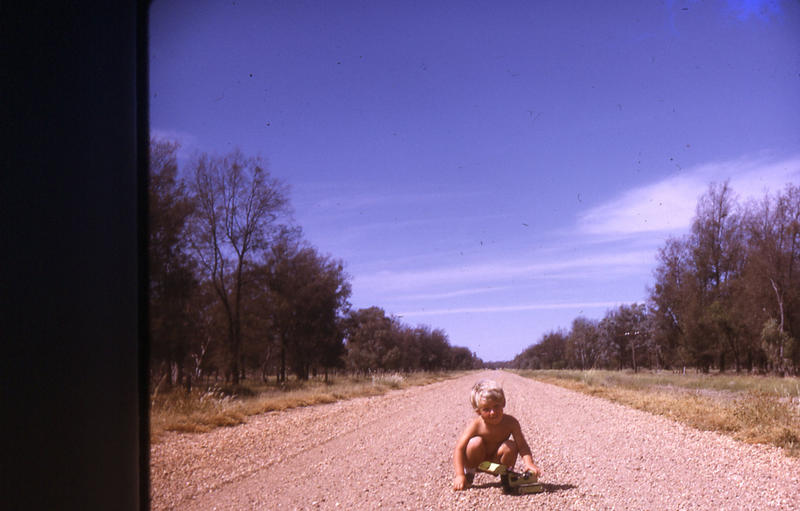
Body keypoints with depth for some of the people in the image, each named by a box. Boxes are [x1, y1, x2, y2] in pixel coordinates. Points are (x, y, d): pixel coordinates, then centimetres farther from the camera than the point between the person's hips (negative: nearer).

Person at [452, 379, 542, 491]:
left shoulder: (510, 422, -21)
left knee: (511, 446, -27)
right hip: (478, 460, -1)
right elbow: (459, 449, -26)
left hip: (496, 460, 1)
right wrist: (460, 475, -34)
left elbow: (522, 446, -24)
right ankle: (468, 473, -4)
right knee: (476, 442, -32)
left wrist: (529, 463, -44)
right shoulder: (476, 425, -26)